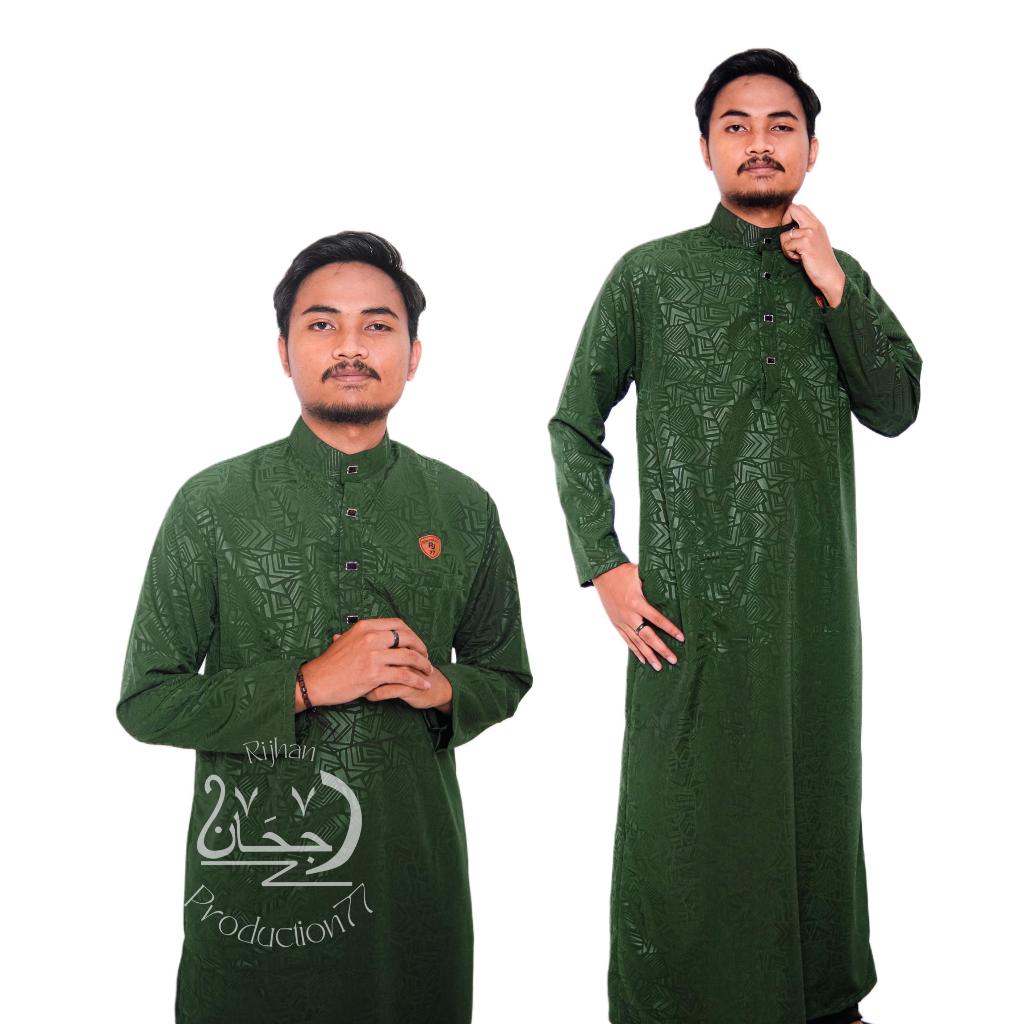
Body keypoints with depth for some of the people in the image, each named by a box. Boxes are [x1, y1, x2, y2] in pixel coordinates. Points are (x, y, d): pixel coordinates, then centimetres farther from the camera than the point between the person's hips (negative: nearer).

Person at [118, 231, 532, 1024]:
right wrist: (308, 684, -17)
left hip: (415, 869, 2)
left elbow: (505, 675, 13)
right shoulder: (211, 506, -5)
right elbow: (145, 702, -5)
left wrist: (441, 688, -10)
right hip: (254, 867, -2)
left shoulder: (463, 510, 2)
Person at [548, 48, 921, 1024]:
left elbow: (895, 409, 0)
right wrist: (604, 568, -6)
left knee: (813, 797, 15)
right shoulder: (650, 275, -1)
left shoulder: (840, 276, 10)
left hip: (816, 602, 4)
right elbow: (573, 426, 1)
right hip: (694, 603, -4)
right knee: (687, 817, 3)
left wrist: (832, 290, -9)